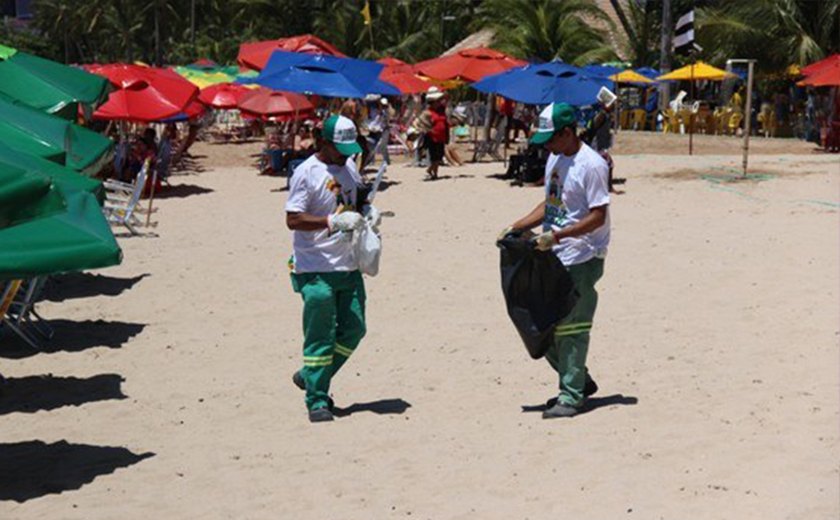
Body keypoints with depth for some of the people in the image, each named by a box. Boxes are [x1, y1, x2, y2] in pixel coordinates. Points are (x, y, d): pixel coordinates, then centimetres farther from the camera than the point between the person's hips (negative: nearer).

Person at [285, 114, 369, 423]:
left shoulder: (350, 167, 12)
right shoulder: (306, 173, -11)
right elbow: (293, 220, -16)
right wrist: (333, 221, -25)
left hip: (349, 267, 7)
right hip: (316, 270, -7)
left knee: (354, 330, 9)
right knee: (320, 337, -4)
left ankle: (310, 377, 26)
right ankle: (316, 400, 6)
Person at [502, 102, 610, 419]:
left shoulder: (591, 165, -15)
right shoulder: (554, 160, 12)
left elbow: (598, 217, -18)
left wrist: (556, 235, -24)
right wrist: (517, 228, 10)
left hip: (582, 259, -9)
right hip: (553, 257, 9)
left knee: (571, 328, -4)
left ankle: (571, 396, 5)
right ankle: (579, 381, 27)